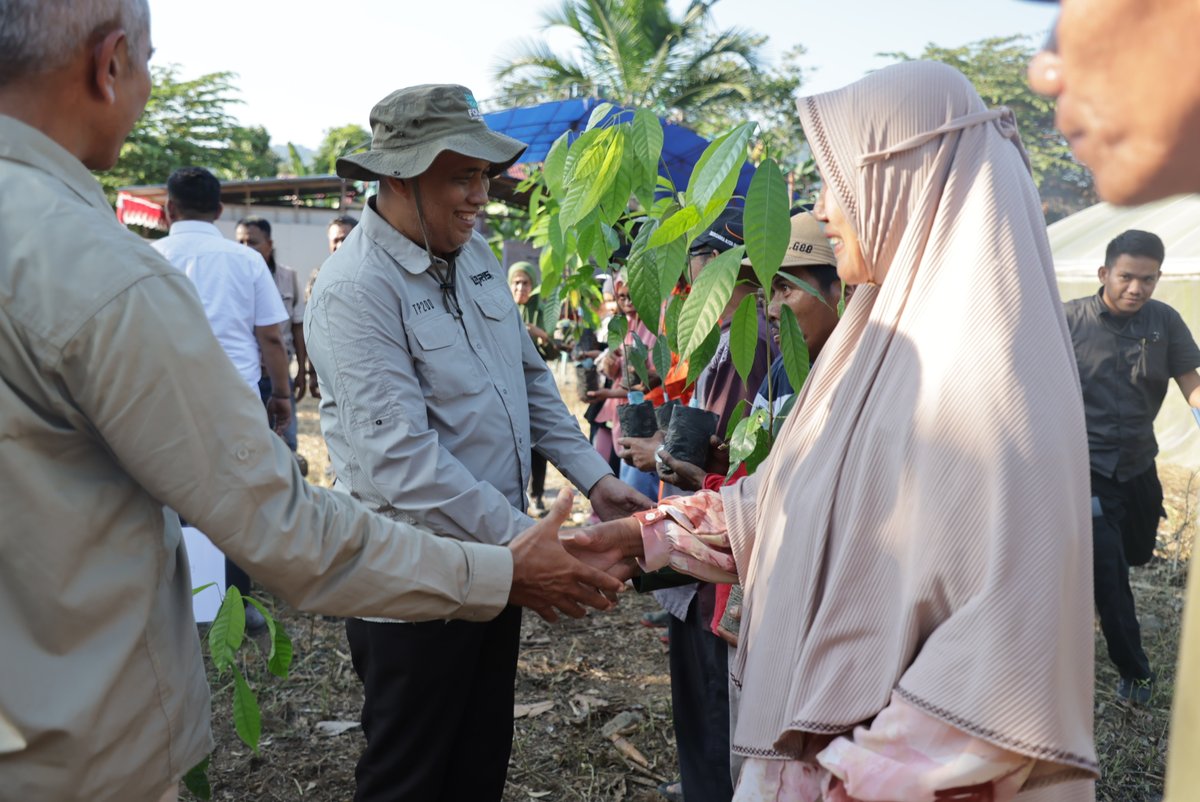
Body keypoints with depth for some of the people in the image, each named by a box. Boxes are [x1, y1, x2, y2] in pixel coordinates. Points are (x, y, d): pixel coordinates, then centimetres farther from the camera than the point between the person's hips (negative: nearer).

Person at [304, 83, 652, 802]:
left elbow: (530, 376, 12)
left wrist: (595, 476, 3)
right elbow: (401, 460, -27)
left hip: (494, 560, 7)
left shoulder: (475, 256, 5)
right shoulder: (355, 290, -20)